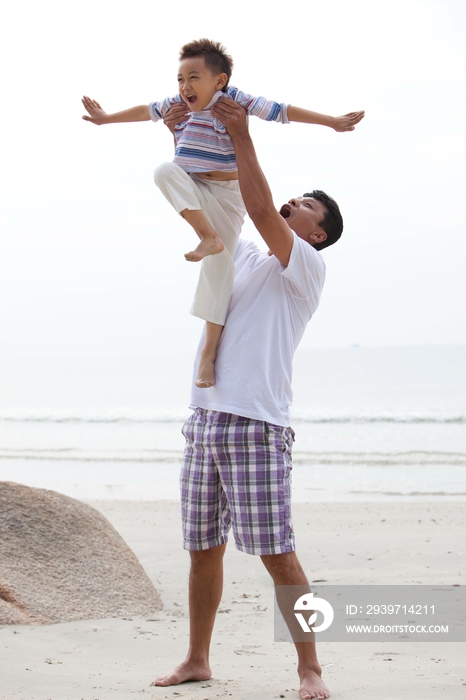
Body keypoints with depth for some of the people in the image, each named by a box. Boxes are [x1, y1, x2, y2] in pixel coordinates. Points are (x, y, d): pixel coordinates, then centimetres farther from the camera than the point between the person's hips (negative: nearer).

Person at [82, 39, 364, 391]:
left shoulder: (235, 101, -13)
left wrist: (332, 122, -17)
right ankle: (209, 237, -30)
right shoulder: (177, 105, 2)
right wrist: (107, 118, 33)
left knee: (218, 266, -10)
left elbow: (282, 111, -15)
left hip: (227, 193, -4)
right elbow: (146, 111, 20)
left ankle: (210, 350, -7)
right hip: (194, 193, 4)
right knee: (166, 170, -29)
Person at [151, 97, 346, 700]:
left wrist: (242, 136, -9)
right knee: (202, 548, 10)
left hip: (256, 423, -7)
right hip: (204, 418, 7)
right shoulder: (245, 258, 21)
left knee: (276, 553, -8)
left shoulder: (307, 265, 1)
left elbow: (260, 211, -12)